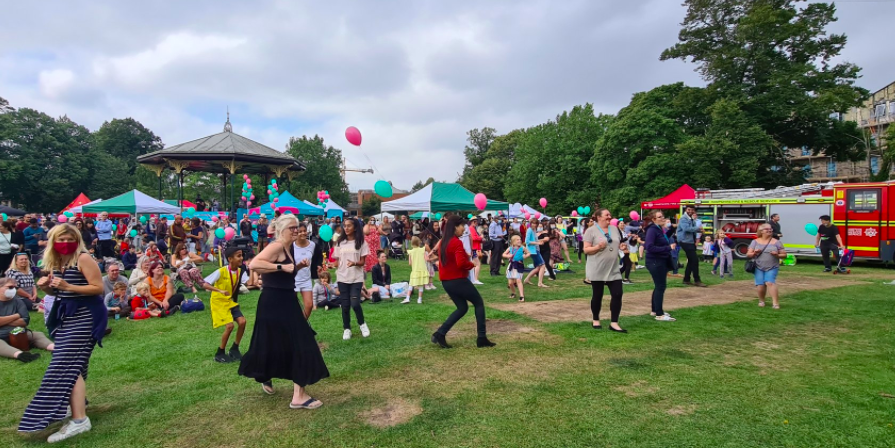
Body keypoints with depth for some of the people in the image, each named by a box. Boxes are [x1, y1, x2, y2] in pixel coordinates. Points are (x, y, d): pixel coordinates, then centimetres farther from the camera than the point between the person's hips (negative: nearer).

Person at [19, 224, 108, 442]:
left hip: (85, 316, -9)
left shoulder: (83, 258, -15)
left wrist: (68, 286, -26)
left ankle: (79, 420, -13)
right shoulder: (55, 261, 9)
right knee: (72, 361, 19)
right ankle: (77, 400, 41)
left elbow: (98, 287, -19)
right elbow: (57, 291, 19)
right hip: (66, 315, 9)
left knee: (68, 364, -13)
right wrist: (46, 287, -2)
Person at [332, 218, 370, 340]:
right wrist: (337, 275, 1)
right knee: (345, 305, 5)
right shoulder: (340, 243, 6)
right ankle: (347, 329, 20)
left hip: (356, 278, -3)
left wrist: (354, 263, -25)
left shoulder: (361, 242, -3)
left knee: (355, 303, -13)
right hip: (342, 278, 3)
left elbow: (362, 262, -5)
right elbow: (338, 260, 10)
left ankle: (362, 324, 13)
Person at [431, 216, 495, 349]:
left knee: (462, 308, 19)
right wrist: (471, 264, -7)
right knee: (479, 303, 9)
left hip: (446, 281, 9)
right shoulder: (457, 243, -17)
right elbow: (461, 263, -28)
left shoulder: (443, 243, 10)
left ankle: (440, 334, 8)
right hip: (458, 280, -9)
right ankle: (482, 338, 12)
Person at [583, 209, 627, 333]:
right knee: (597, 296, 6)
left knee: (617, 294, -2)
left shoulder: (614, 229, 9)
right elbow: (586, 250, -11)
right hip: (597, 270, -5)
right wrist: (598, 247, -27)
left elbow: (617, 245, 19)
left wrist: (622, 247, -3)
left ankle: (614, 323, 5)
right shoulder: (591, 231, -9)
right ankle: (596, 321, 24)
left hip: (613, 270, 5)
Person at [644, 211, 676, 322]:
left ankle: (655, 310, 28)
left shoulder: (660, 229, 11)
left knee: (659, 286, 16)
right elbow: (650, 247, -26)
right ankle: (659, 314, 1)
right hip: (655, 262, -9)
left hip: (661, 261, 9)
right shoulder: (652, 230, -17)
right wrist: (668, 248, -24)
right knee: (660, 286, -6)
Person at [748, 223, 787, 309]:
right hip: (758, 267, 1)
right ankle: (761, 300, 21)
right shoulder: (755, 241, 6)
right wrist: (754, 253, -16)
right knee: (760, 285, -4)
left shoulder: (776, 242, 5)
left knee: (770, 282, -20)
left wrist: (777, 255, -14)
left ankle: (775, 303, -19)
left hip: (772, 268, -1)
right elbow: (748, 254, 5)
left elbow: (784, 255, 7)